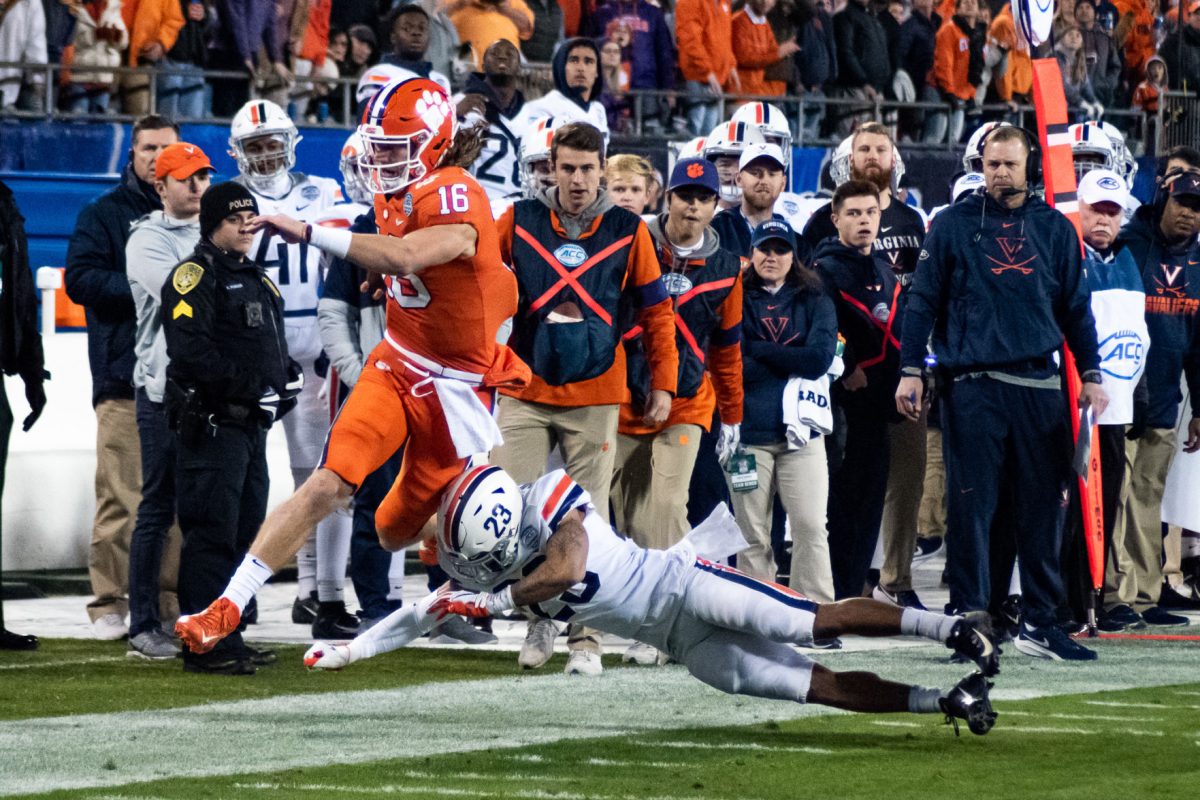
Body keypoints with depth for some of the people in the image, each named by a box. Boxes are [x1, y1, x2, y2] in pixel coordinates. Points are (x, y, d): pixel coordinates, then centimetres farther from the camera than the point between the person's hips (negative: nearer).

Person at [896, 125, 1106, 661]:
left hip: (1038, 386, 2)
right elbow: (923, 300, 5)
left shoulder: (1055, 228, 11)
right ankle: (969, 615, 5)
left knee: (1043, 506, 2)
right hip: (971, 385, -2)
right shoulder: (954, 224, 4)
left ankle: (1039, 620, 8)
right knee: (970, 506, -2)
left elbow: (1075, 308, 16)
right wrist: (910, 370, -1)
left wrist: (1090, 374, 10)